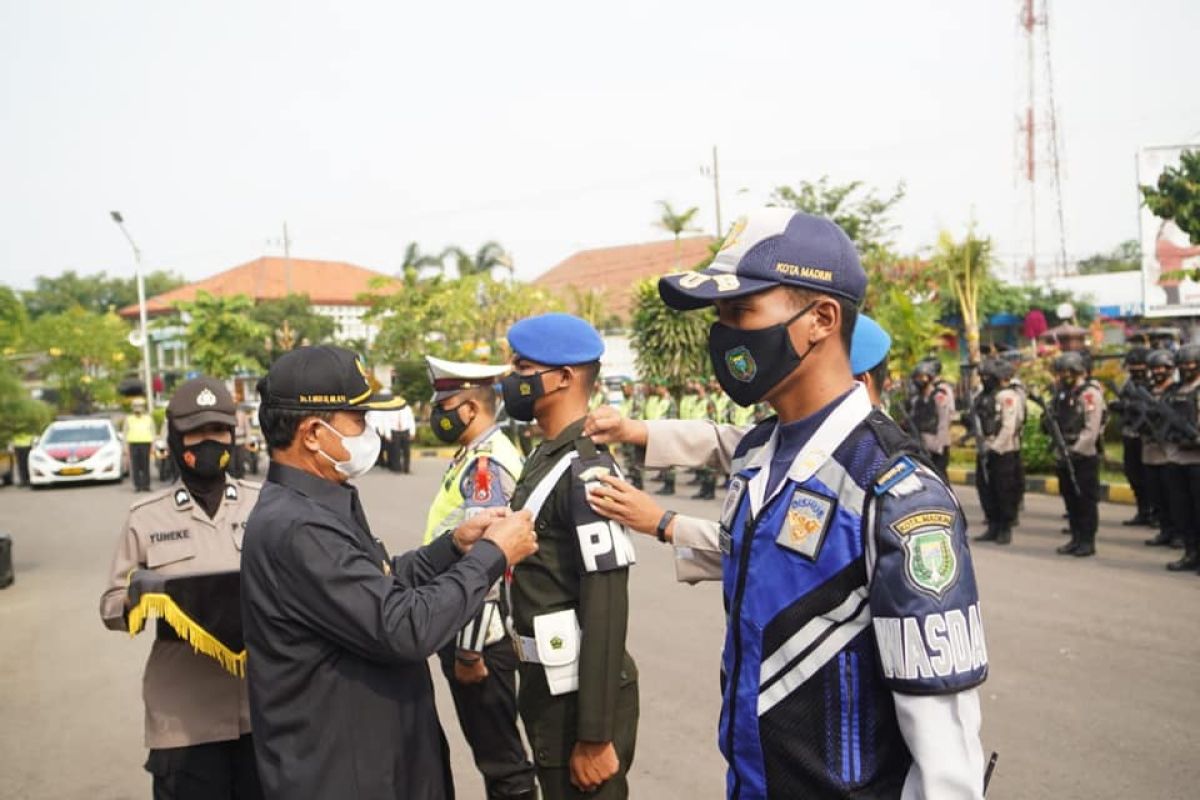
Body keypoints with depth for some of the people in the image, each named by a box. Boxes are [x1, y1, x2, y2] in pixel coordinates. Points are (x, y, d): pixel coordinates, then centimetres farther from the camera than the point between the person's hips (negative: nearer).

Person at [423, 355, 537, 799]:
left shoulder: (487, 465, -21)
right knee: (488, 741, 20)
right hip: (466, 625, 10)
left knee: (500, 751, 3)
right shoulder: (478, 457, 11)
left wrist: (468, 649, -22)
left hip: (479, 631, -10)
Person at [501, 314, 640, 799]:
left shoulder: (585, 472, -20)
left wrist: (595, 735, -22)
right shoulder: (546, 458, 9)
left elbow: (606, 610, -23)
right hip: (546, 685, 9)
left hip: (580, 694, -9)